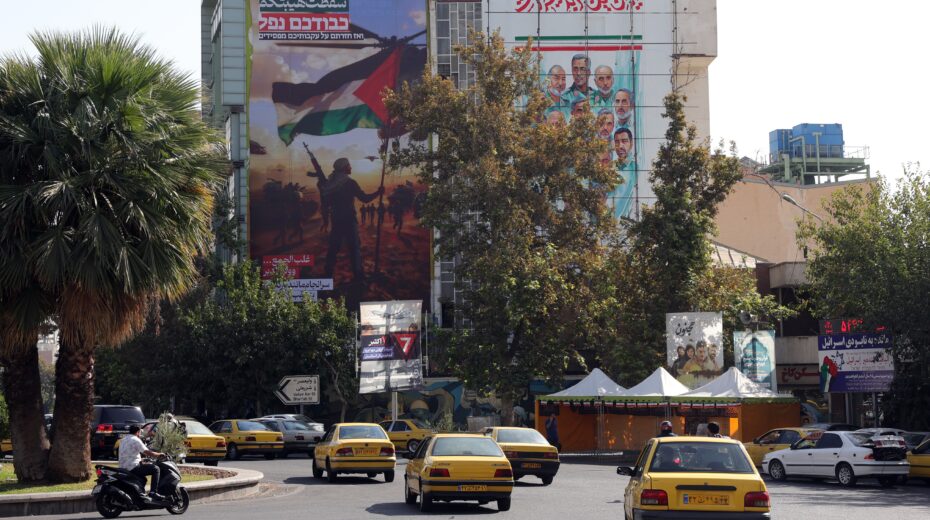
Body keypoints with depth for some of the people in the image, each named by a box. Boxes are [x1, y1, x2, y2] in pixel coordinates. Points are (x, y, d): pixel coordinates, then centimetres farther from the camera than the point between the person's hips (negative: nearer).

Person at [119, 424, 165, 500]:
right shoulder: (136, 440, -10)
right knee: (155, 469, -9)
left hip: (123, 468, 10)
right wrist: (159, 454, 1)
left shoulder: (123, 440, 18)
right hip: (133, 468, -10)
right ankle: (153, 492, -16)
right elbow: (147, 452, -13)